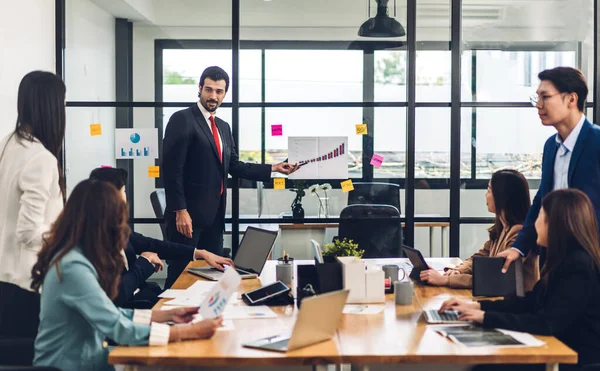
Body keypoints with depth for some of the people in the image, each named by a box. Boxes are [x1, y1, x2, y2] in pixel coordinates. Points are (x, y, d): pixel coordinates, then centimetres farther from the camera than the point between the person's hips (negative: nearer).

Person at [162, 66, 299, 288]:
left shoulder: (223, 127, 16)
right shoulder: (182, 120, -9)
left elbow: (234, 166, 17)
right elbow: (171, 169, -15)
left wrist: (273, 169, 11)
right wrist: (180, 210, -20)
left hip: (214, 213, 8)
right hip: (188, 213, -8)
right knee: (181, 272, -2)